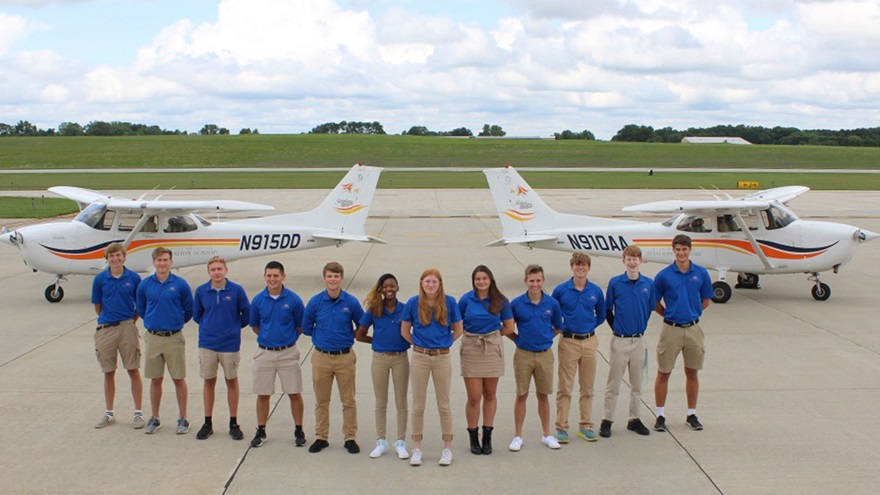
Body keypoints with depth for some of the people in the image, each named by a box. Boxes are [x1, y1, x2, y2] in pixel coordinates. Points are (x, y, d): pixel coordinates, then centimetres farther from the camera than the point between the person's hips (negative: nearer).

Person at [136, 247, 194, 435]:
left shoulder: (180, 284, -5)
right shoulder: (145, 285, 1)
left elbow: (189, 310, 5)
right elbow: (141, 309, 16)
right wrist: (154, 321, 14)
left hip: (174, 338, -2)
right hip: (153, 337, 2)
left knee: (178, 379, 4)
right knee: (155, 379, 11)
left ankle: (183, 419, 14)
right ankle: (155, 418, 22)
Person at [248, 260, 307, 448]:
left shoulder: (293, 299, -8)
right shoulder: (258, 300, -2)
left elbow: (301, 327, 2)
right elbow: (255, 326, 12)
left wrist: (287, 340, 5)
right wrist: (268, 338, 9)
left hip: (288, 353, -2)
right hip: (264, 353, 2)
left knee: (294, 393, 4)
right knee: (263, 394, 9)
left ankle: (299, 431, 17)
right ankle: (261, 431, 21)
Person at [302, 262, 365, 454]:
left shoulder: (351, 302, -5)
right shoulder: (316, 302, -3)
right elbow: (306, 327, 8)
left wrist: (349, 336, 2)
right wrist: (322, 336, 4)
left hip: (345, 357, -1)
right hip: (321, 357, 1)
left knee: (348, 401, 6)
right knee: (321, 401, 10)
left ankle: (350, 438, 16)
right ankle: (321, 437, 22)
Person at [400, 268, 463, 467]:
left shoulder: (449, 302, -2)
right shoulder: (413, 303, -2)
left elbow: (458, 329, 8)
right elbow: (404, 331, 8)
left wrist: (443, 343, 5)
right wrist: (419, 344, 7)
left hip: (442, 358, 0)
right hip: (419, 358, 0)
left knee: (444, 404, 6)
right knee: (418, 405, 6)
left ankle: (447, 447, 16)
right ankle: (416, 447, 16)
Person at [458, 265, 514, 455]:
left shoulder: (500, 301, -1)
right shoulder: (466, 300, -2)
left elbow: (509, 327, 6)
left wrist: (491, 334, 6)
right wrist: (474, 334, 1)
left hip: (493, 348, 1)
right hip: (471, 349, -1)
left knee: (490, 395, 8)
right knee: (474, 397, -2)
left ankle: (487, 436, 19)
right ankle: (473, 437, 12)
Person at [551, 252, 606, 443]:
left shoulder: (596, 291, 2)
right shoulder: (560, 290, -4)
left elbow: (601, 316, 15)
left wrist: (590, 325, 3)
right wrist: (561, 326, -4)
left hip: (590, 342, 3)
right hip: (568, 342, -3)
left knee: (587, 388, 10)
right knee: (565, 388, 0)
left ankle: (586, 426, 20)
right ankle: (561, 428, 7)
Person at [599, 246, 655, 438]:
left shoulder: (649, 284, 1)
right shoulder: (615, 283, -6)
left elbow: (649, 310, 12)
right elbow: (607, 310, 3)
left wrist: (640, 328, 9)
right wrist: (616, 328, 4)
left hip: (639, 340, 3)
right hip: (619, 341, -3)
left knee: (637, 384, 12)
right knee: (613, 384, 4)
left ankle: (634, 419, 24)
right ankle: (607, 421, 12)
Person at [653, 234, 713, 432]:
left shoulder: (701, 273, 0)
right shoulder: (663, 275, -6)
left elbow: (706, 300, 12)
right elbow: (655, 303, 3)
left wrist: (691, 313, 8)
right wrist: (670, 315, 7)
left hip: (693, 329, 2)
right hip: (671, 329, -2)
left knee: (692, 373, 11)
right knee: (663, 373, 3)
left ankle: (692, 415, 21)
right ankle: (660, 415, 12)